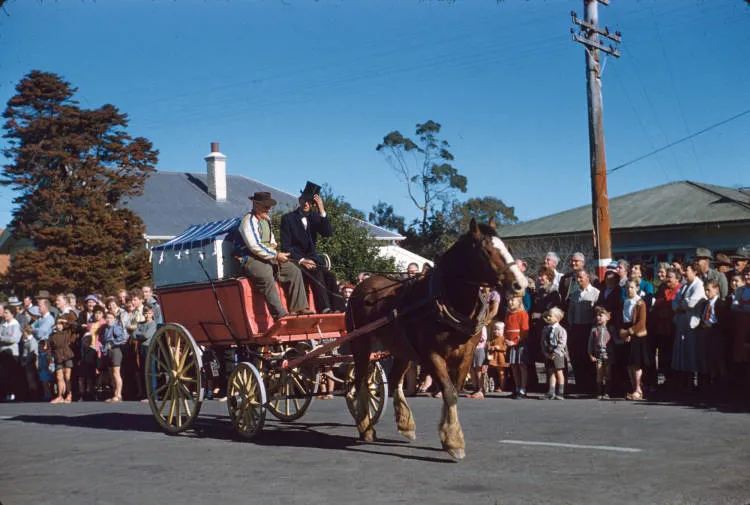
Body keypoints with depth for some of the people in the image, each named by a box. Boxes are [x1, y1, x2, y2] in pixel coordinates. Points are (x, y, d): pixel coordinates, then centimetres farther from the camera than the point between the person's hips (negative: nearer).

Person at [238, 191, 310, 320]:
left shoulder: (266, 219, 18)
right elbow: (255, 246, -19)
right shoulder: (249, 221, -11)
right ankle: (280, 314, -39)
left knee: (294, 270, -4)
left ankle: (298, 307, -6)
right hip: (252, 259, -9)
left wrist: (273, 244, 8)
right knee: (266, 276, -36)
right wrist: (276, 255, -18)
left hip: (269, 256, 9)